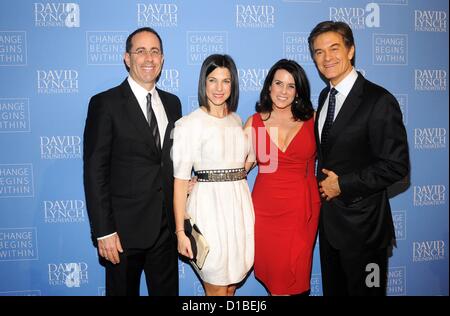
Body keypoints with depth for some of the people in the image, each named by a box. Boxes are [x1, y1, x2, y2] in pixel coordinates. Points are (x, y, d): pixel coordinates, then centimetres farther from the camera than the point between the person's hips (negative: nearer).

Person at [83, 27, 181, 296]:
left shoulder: (172, 103, 9)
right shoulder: (105, 104, -9)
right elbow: (95, 171, -12)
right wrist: (103, 232, -14)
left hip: (166, 224, 5)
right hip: (124, 228, -5)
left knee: (167, 290, 17)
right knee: (124, 290, 13)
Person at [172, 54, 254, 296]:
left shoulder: (237, 120, 11)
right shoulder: (190, 123, -8)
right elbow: (180, 179, -11)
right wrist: (180, 231, -13)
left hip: (240, 204, 6)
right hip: (209, 205, -5)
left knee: (232, 284, 17)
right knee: (216, 288, 7)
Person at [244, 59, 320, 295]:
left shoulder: (312, 120, 1)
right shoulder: (254, 122, 2)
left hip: (301, 209, 0)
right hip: (265, 208, 0)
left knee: (294, 275, 8)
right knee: (272, 273, 8)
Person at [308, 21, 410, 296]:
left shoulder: (379, 100, -17)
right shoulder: (325, 96, 8)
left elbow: (397, 165, -19)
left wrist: (343, 184, -17)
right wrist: (324, 185, 3)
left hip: (361, 222, -7)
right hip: (328, 219, 7)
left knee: (362, 289, 12)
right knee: (333, 287, 21)